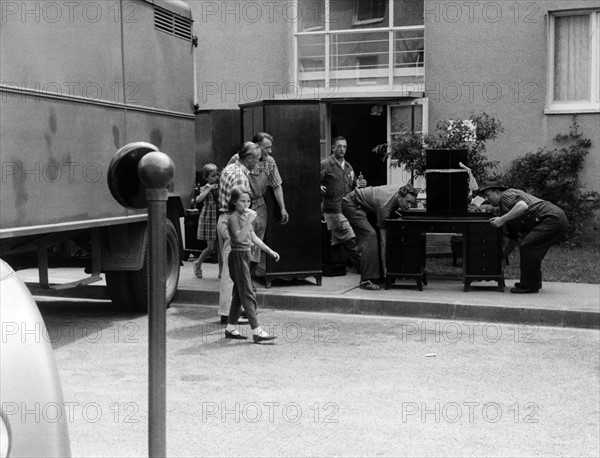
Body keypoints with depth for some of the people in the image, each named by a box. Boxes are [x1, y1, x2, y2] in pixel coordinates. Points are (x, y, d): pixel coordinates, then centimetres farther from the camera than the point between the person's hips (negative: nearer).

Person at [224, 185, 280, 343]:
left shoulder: (245, 216, 14)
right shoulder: (233, 218, -13)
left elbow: (253, 238, 19)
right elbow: (239, 237, -27)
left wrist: (270, 251, 16)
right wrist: (249, 221, -30)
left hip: (245, 256, 9)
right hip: (238, 256, -9)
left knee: (239, 295, 13)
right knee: (248, 295, -10)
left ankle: (230, 329, 20)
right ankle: (257, 332, -11)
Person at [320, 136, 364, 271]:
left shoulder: (348, 166, 18)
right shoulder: (324, 164, -4)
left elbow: (352, 187, 25)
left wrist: (358, 184, 3)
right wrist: (319, 188, -28)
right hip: (333, 209, -7)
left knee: (337, 241, 10)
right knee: (349, 239, -15)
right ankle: (360, 265, -12)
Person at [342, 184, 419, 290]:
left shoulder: (400, 192, -11)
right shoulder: (385, 205, -34)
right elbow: (384, 239, -30)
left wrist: (396, 211, -4)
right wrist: (385, 267, -28)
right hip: (351, 204, -10)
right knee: (370, 235, -23)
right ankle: (365, 280, -26)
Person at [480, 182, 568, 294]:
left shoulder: (506, 195, -3)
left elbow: (523, 206, -25)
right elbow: (513, 238, 31)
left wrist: (502, 219, -20)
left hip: (553, 218, -11)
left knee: (526, 247, -12)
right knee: (532, 248, 19)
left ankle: (529, 286, -4)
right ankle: (534, 283, 27)